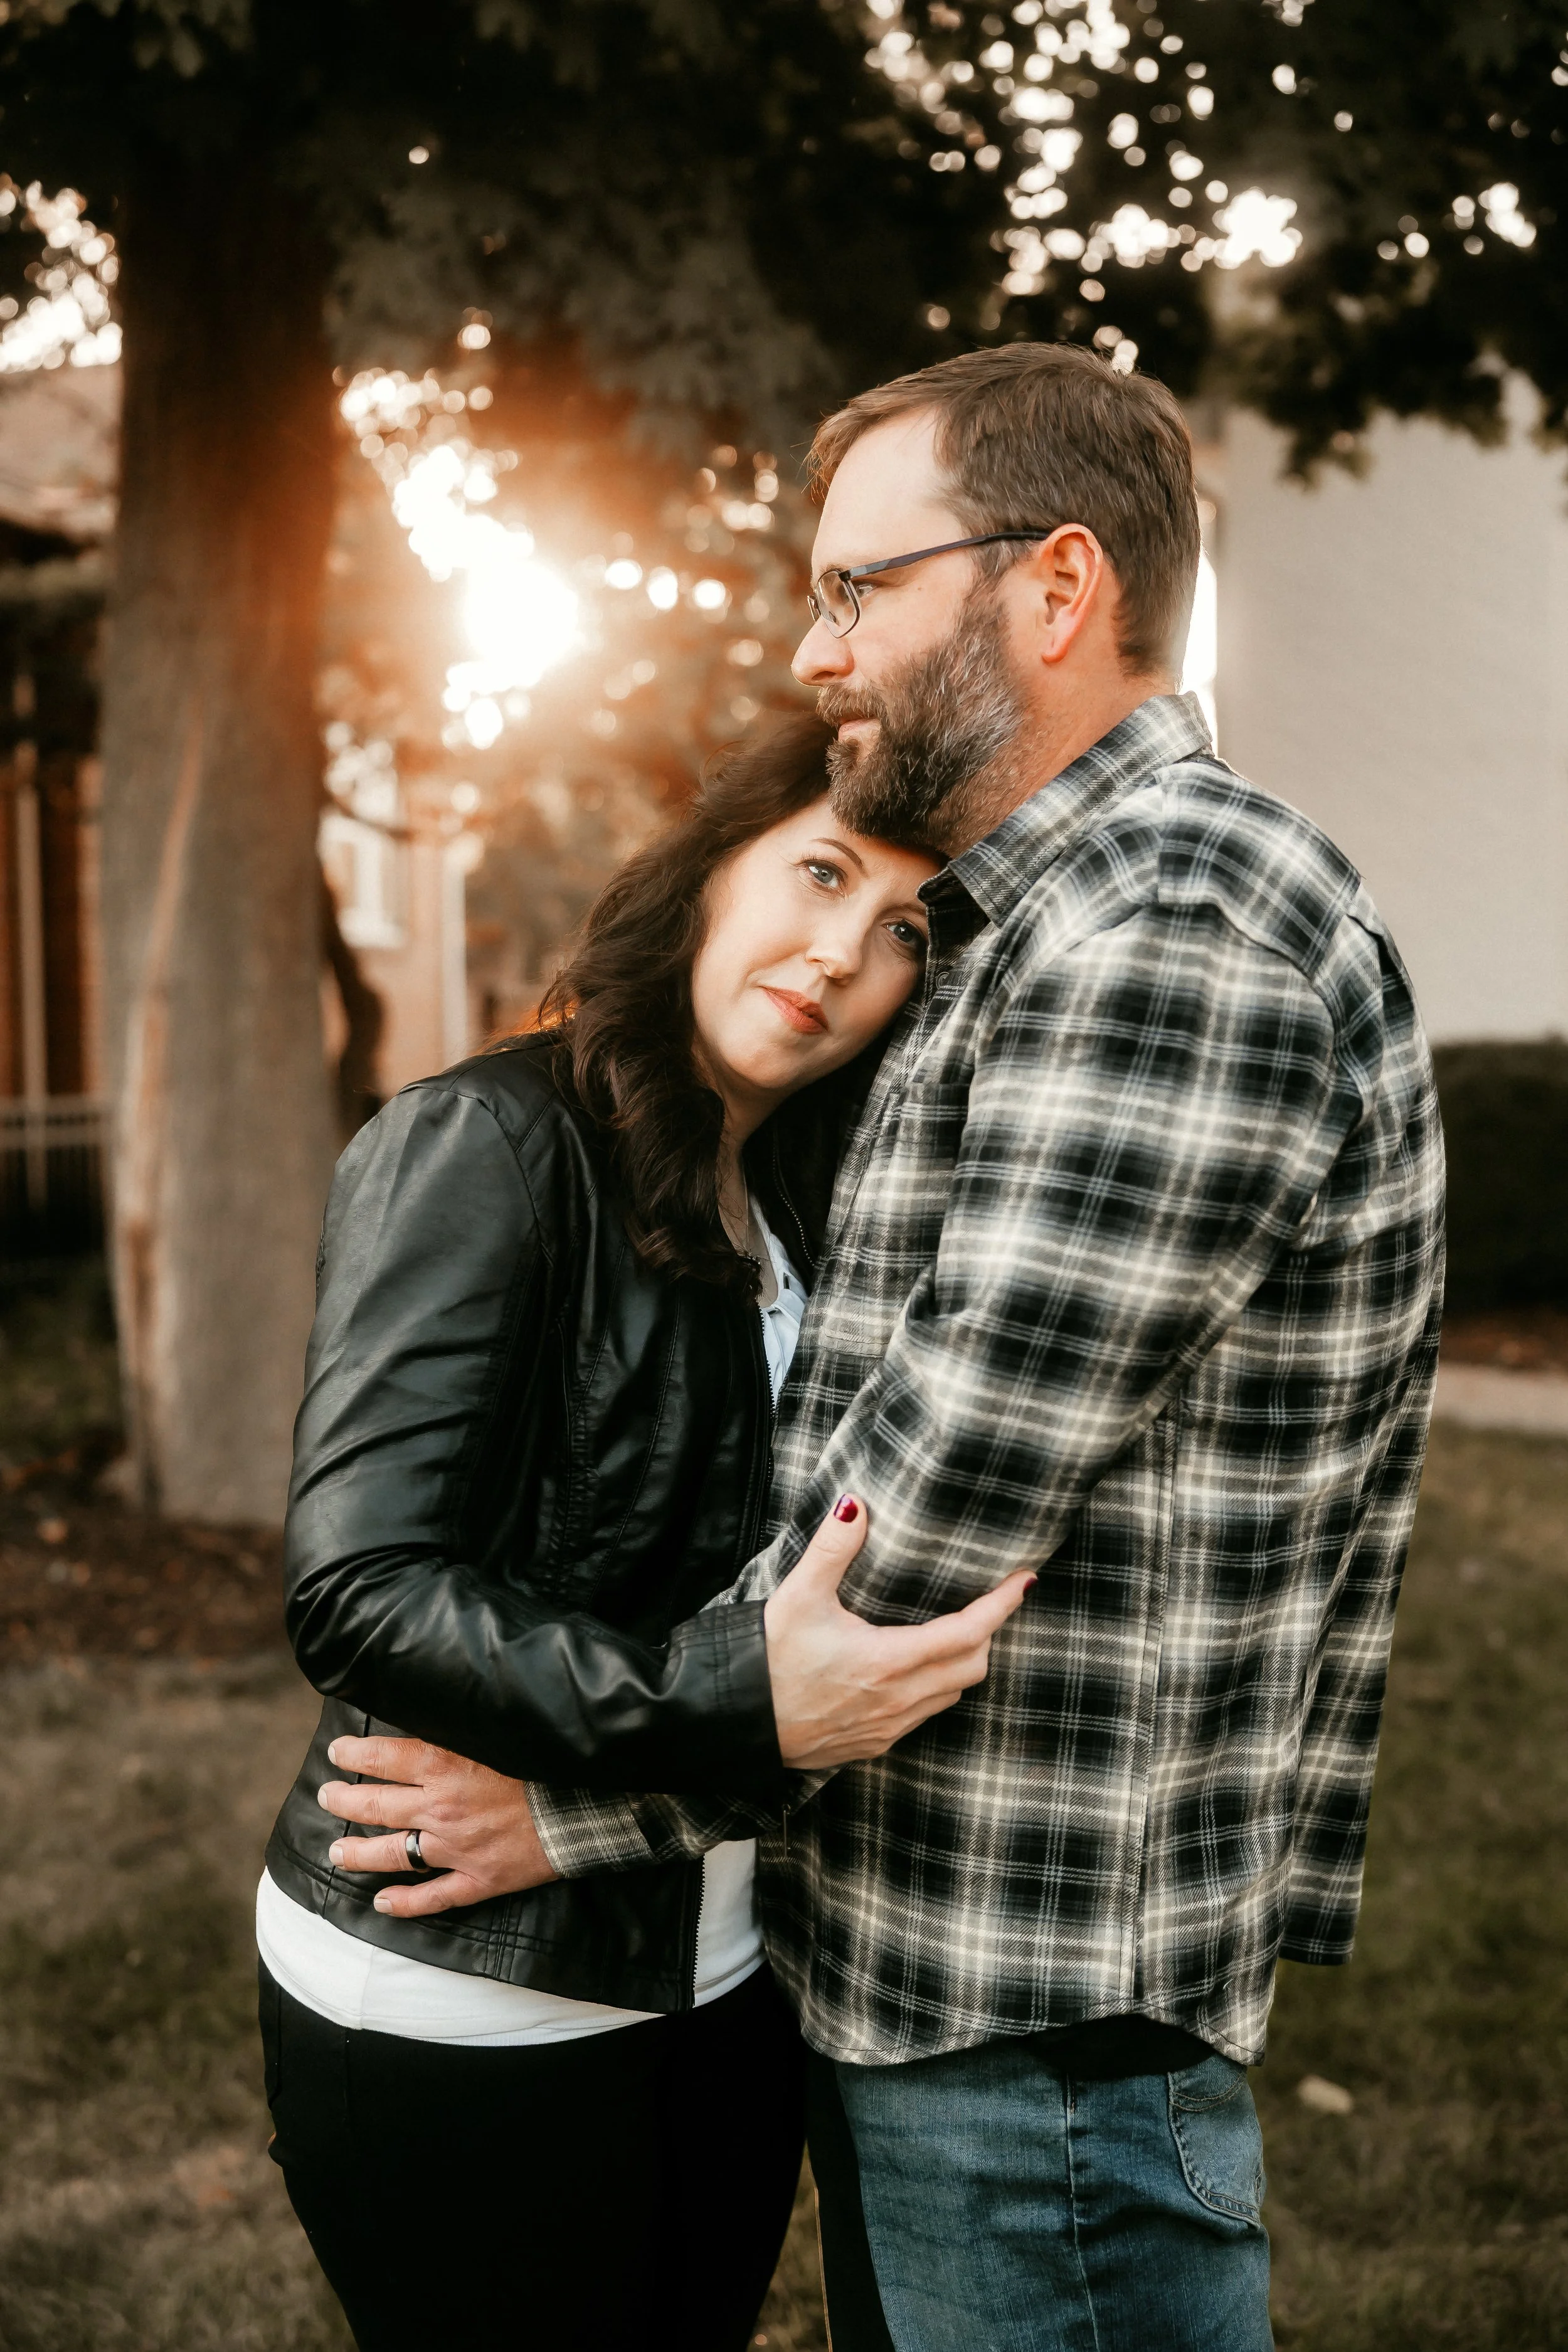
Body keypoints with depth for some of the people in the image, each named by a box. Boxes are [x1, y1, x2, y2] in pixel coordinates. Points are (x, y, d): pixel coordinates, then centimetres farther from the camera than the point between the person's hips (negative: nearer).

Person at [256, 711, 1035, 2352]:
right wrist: (733, 1706, -31)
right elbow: (359, 1589, -22)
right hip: (456, 2010, -7)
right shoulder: (484, 1145, -14)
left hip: (724, 1971, 8)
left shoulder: (799, 1209, 10)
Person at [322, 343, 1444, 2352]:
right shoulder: (1030, 927, 15)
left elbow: (938, 1510, -23)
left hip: (1037, 2024, -10)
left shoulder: (1179, 926, -21)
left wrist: (593, 1795, -13)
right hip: (902, 1963, 10)